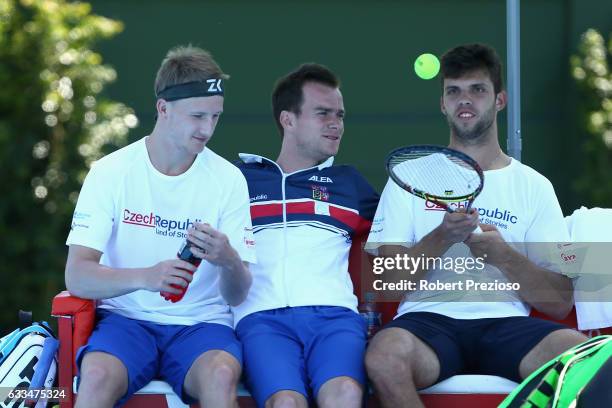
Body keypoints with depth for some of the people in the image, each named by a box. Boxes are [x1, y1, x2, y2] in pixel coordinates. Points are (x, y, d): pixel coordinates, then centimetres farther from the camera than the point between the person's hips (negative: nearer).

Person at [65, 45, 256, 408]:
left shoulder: (229, 180, 3)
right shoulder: (111, 172, -1)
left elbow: (237, 296, 1)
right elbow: (77, 277, -8)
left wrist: (230, 262, -23)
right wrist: (145, 277, -27)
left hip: (201, 323, 1)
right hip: (126, 318, 0)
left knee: (221, 375, -34)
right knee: (98, 376, -34)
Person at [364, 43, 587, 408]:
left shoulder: (534, 186, 16)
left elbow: (560, 302, 8)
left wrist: (503, 256, -9)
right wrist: (443, 238, -13)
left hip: (506, 323, 1)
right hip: (430, 318, -1)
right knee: (385, 356, -38)